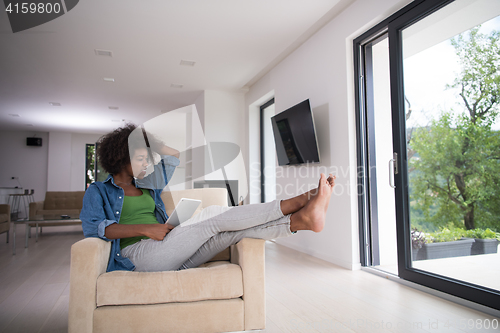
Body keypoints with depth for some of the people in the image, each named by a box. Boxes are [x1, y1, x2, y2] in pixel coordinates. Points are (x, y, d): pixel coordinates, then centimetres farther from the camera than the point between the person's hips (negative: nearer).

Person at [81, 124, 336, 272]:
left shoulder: (147, 186, 26)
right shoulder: (98, 191, 11)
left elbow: (173, 154, 32)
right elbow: (93, 227, -8)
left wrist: (145, 139, 25)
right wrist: (145, 229, -18)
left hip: (169, 255, 6)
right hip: (138, 254, -6)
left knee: (234, 229, -21)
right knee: (214, 216, -25)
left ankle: (301, 220, -33)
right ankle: (298, 202, -27)